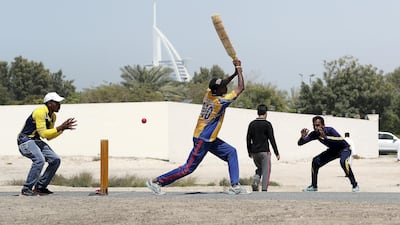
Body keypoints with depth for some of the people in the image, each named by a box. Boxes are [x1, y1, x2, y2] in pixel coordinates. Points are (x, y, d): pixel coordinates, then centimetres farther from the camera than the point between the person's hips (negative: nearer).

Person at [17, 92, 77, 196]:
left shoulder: (52, 116, 11)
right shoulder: (40, 112, -18)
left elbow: (49, 137, 15)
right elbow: (43, 134, -22)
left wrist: (63, 128, 5)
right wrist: (60, 128, -20)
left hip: (36, 141, 9)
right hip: (25, 141, -9)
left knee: (55, 160, -3)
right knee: (39, 160, -32)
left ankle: (40, 187, 4)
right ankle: (26, 189, -24)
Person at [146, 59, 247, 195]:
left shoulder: (209, 93, -1)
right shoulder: (221, 101, -22)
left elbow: (221, 85, 22)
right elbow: (240, 88, -17)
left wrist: (234, 74, 10)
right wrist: (239, 69, -10)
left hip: (210, 140, 9)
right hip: (202, 140, -9)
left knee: (231, 152, 8)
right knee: (188, 168, -4)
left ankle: (234, 186, 4)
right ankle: (156, 181, 3)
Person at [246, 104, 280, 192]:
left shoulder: (252, 124, 7)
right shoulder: (267, 124, -7)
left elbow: (248, 139, 9)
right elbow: (272, 139, -9)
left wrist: (249, 152, 19)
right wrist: (277, 153, -5)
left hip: (254, 152, 5)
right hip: (264, 151, -5)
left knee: (259, 168, 20)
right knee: (266, 171, 2)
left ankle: (255, 180, -7)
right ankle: (264, 189, -5)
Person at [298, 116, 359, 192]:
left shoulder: (329, 130, -32)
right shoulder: (315, 134, -15)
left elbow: (341, 140, -49)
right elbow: (300, 143, -14)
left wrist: (325, 137, -55)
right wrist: (303, 137, -37)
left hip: (344, 149, -6)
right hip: (333, 150, 6)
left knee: (343, 161, -35)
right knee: (315, 161, -6)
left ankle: (355, 185, -24)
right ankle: (314, 186, 10)